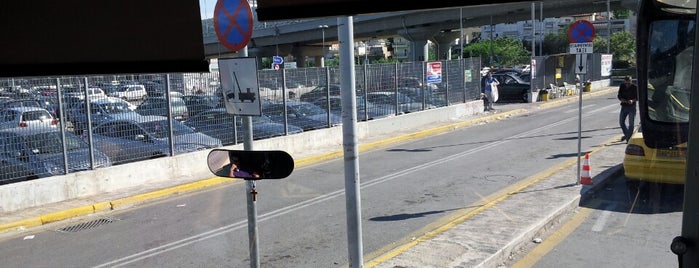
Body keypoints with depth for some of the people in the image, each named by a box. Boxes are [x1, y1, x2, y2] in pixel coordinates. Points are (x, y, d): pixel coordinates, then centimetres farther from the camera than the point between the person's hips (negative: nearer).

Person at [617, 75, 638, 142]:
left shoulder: (634, 87, -9)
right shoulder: (622, 86, 0)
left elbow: (637, 97, -5)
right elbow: (619, 96, 4)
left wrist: (632, 100, -26)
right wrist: (622, 100, -16)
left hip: (632, 107, -4)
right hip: (624, 106, 4)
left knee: (631, 123, -5)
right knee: (621, 122, 9)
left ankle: (629, 138, 0)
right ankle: (626, 134, 31)